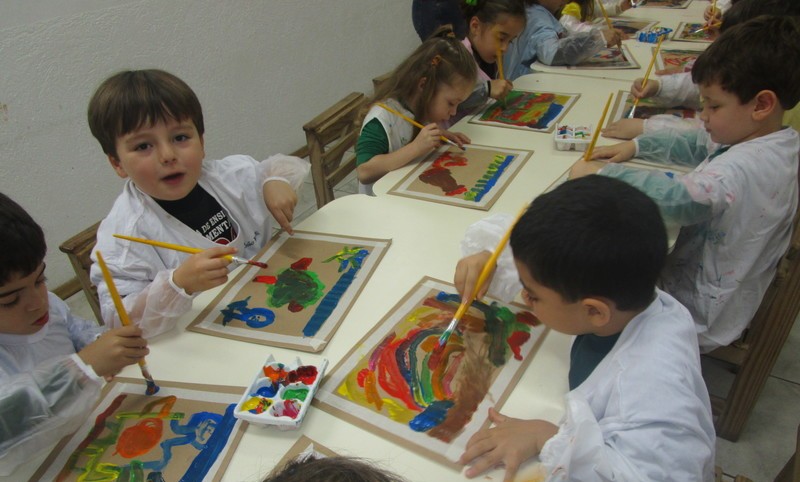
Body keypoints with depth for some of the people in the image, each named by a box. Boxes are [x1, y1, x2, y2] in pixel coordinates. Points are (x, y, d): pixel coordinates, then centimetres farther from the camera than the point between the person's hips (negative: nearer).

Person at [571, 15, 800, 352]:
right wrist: (637, 145, 0)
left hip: (698, 318, -9)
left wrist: (604, 174, -36)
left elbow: (681, 200, -48)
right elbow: (697, 144, 11)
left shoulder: (744, 169, -34)